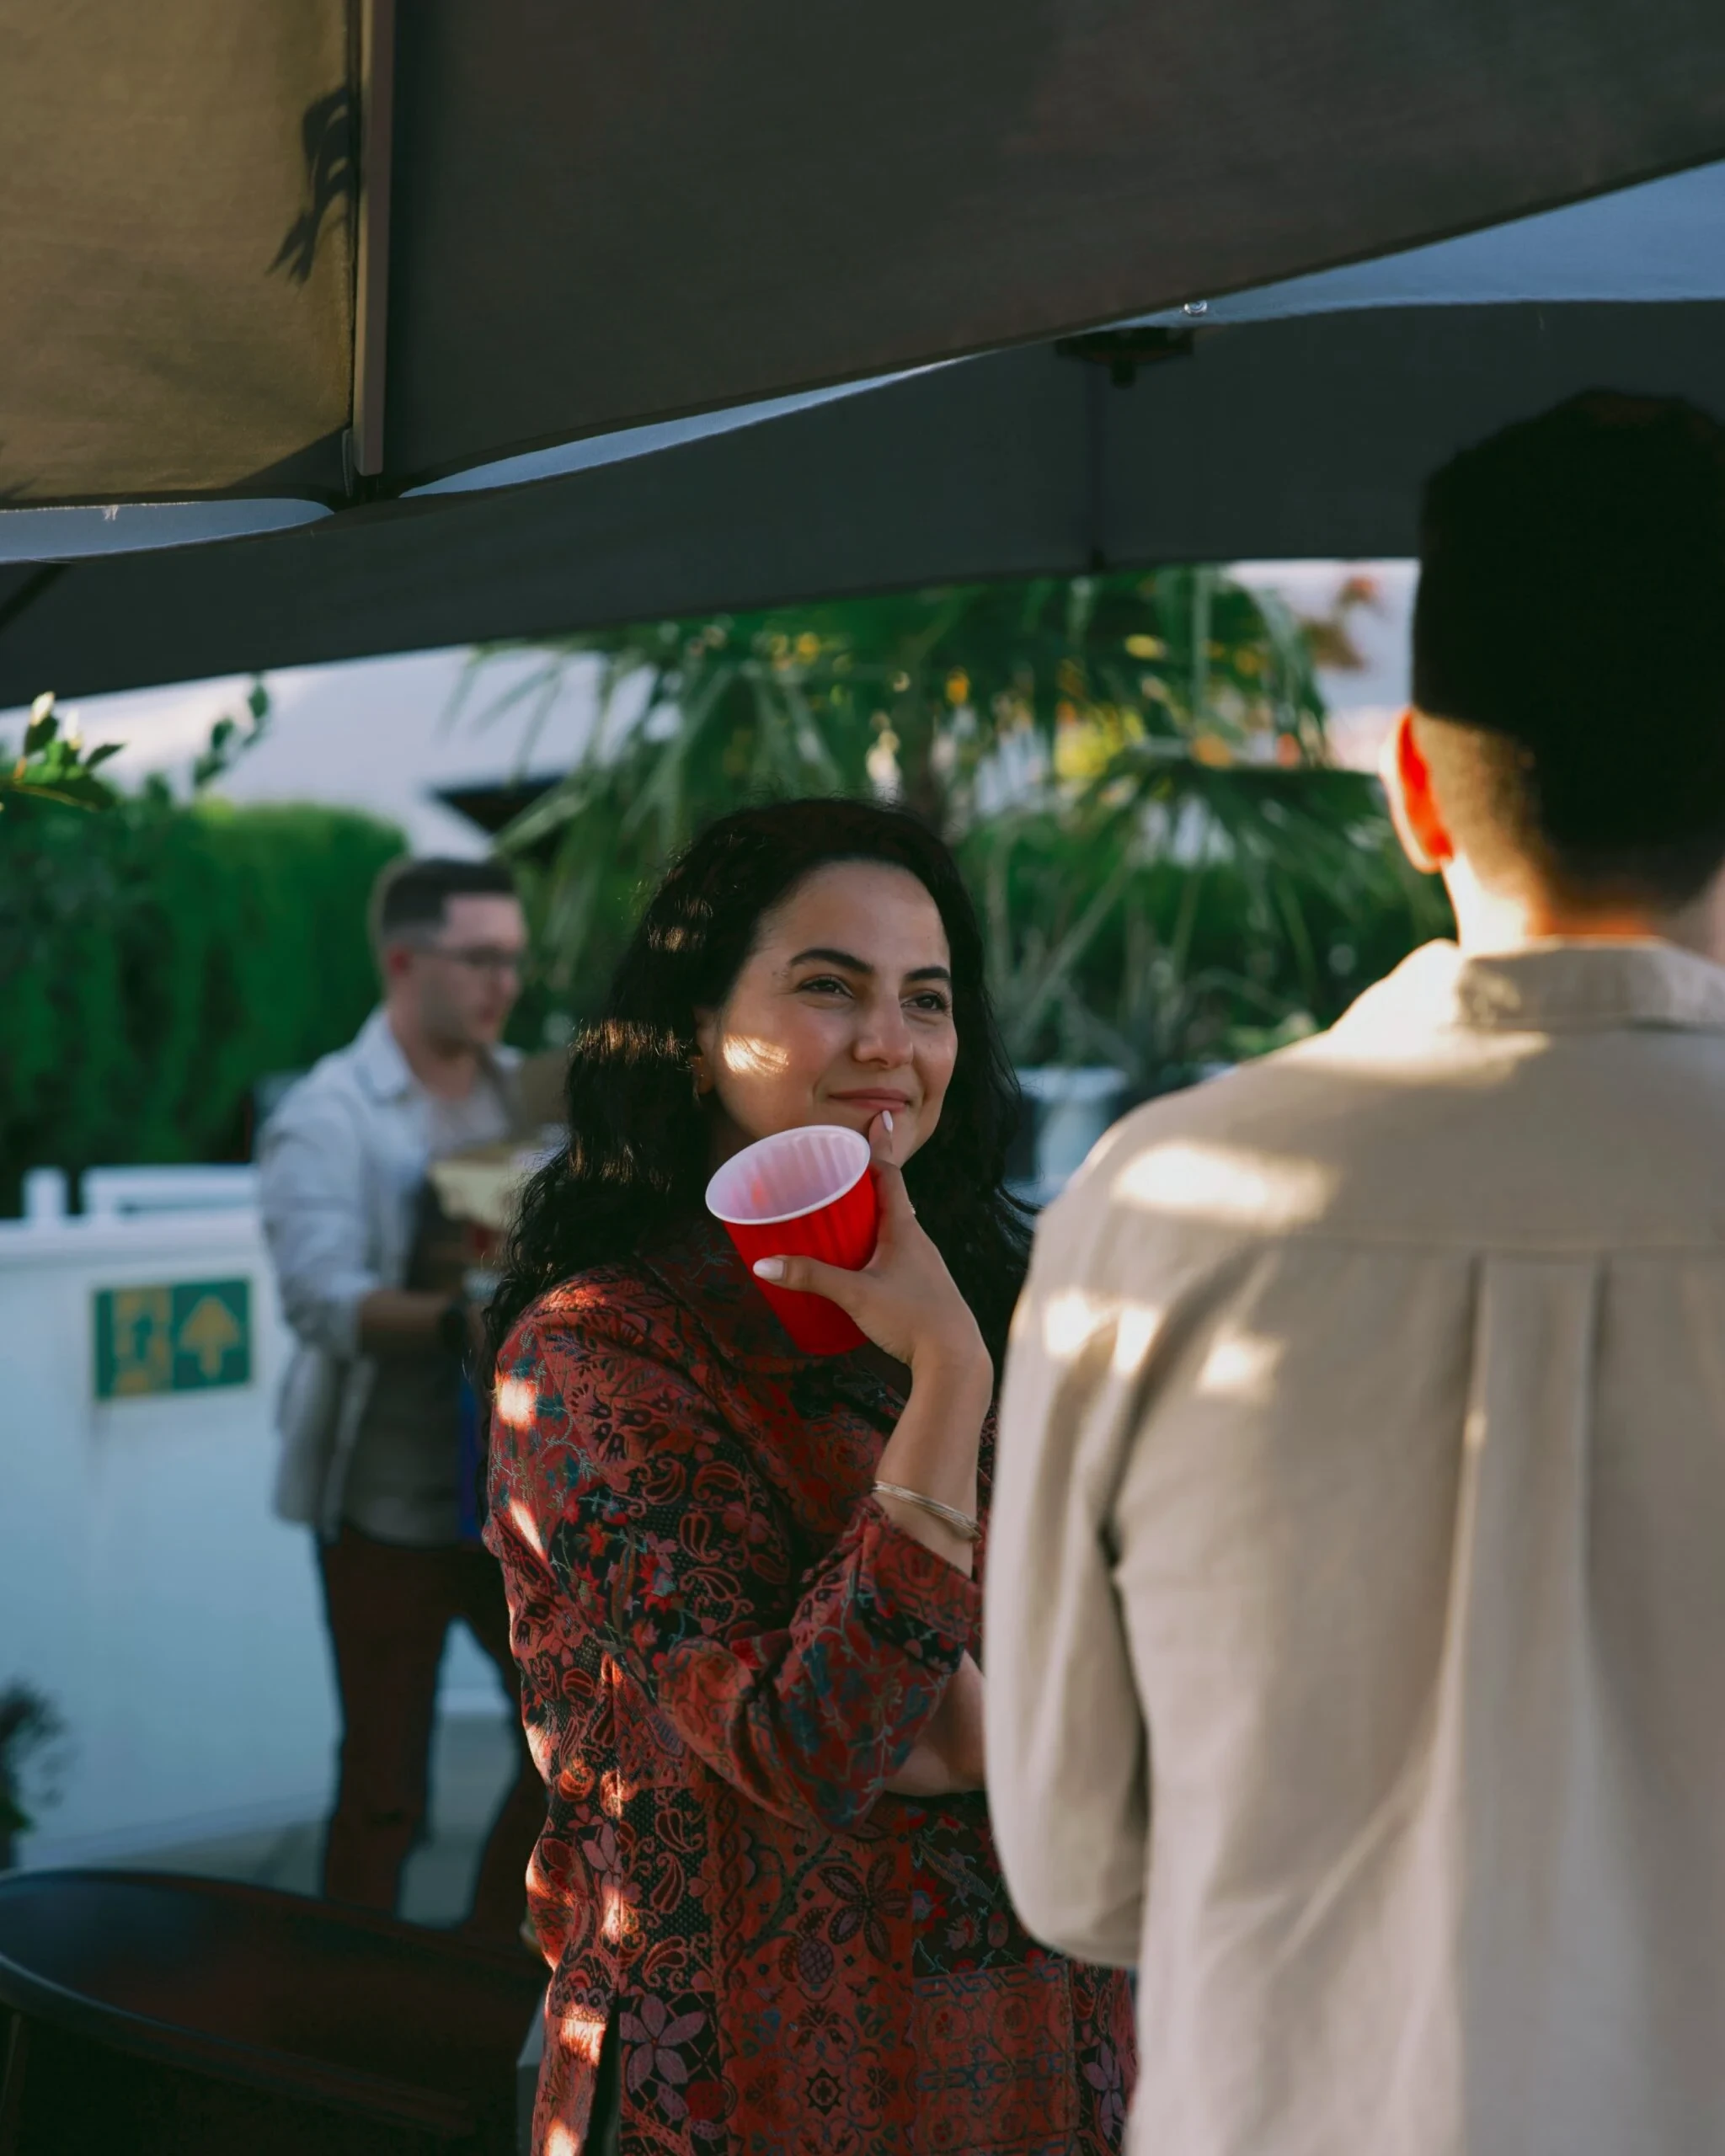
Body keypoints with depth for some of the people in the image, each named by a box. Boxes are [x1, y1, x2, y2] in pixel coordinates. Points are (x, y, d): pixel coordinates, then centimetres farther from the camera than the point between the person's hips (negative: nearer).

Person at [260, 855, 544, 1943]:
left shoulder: (529, 1091, 9)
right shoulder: (327, 1117, -9)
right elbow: (325, 1296, -23)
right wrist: (459, 1321, -40)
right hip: (388, 1503, -5)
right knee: (386, 1785, 4)